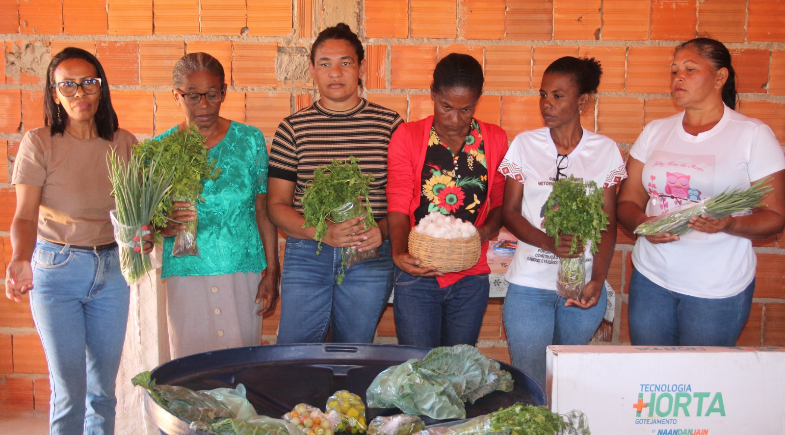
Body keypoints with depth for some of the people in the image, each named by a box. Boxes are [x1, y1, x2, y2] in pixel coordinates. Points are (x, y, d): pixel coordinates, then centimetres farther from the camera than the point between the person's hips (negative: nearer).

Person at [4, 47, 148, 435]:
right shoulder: (39, 143, -7)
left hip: (112, 268, 3)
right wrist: (20, 260, -30)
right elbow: (25, 216, -12)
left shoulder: (124, 143, 3)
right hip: (56, 270, -3)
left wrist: (144, 236, -14)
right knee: (68, 390, 0)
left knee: (104, 386, 12)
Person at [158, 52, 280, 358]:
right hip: (185, 274, 0)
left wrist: (272, 272, 0)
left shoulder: (250, 140, 2)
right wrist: (166, 226, -18)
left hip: (243, 275, 0)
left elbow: (263, 210, 3)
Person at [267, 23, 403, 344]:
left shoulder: (390, 124, 2)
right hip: (306, 255, 1)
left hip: (370, 256, 0)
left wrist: (382, 230, -15)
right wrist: (322, 232, -14)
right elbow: (277, 204, 3)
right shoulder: (293, 128, 3)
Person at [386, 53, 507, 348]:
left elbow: (500, 204, 9)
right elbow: (398, 206, -5)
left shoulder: (495, 140, 4)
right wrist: (399, 253, -23)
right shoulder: (407, 137, -1)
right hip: (417, 274, -2)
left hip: (471, 278, 2)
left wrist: (485, 232, -12)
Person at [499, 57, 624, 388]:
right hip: (529, 285, -1)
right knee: (530, 384, 0)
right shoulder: (524, 144, 2)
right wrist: (548, 242, -18)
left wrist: (597, 280, -12)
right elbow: (509, 212, 0)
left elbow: (608, 223, 2)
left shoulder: (605, 150, 3)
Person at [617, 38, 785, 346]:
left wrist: (729, 224, -23)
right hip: (651, 278, 3)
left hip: (717, 288, -3)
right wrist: (643, 224, -14)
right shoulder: (655, 131, 8)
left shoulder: (753, 134, -2)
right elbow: (627, 202, 8)